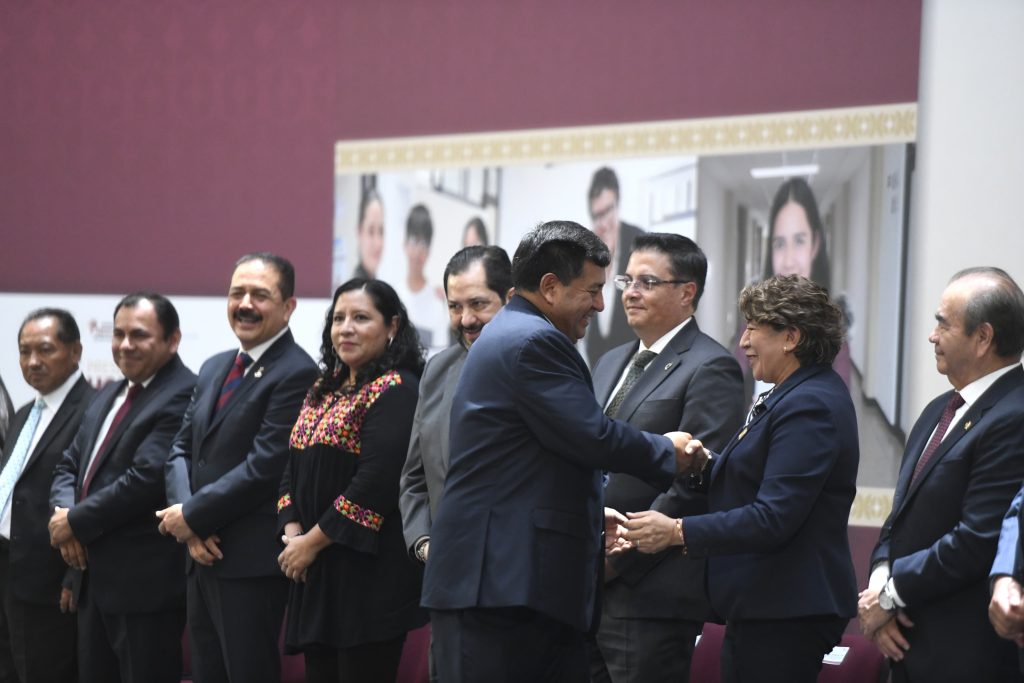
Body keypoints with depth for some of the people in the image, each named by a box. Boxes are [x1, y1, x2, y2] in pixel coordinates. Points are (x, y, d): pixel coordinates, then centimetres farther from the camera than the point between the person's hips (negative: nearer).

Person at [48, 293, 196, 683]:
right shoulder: (107, 397, 18)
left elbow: (146, 478, -23)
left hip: (147, 582, -9)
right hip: (96, 578, 9)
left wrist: (76, 522, -12)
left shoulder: (183, 397, -15)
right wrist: (63, 512, -5)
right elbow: (69, 465, 18)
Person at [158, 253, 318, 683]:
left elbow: (264, 467, -19)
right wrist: (189, 527, -5)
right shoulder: (215, 369, 15)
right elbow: (182, 449, 12)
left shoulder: (296, 373, -13)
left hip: (252, 564, -8)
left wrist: (192, 516, -11)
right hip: (203, 557, 8)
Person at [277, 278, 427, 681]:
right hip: (317, 574, 8)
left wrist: (312, 542, -13)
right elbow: (293, 469, 15)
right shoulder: (325, 389, 15)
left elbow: (376, 482, -19)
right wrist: (293, 535, -1)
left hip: (369, 572, -8)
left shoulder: (395, 391, -10)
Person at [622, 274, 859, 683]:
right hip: (763, 608, 11)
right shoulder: (798, 396, 17)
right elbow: (755, 485, 17)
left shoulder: (811, 405, -17)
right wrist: (709, 466, -1)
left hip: (785, 614, -11)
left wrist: (677, 531, -21)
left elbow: (773, 518, -23)